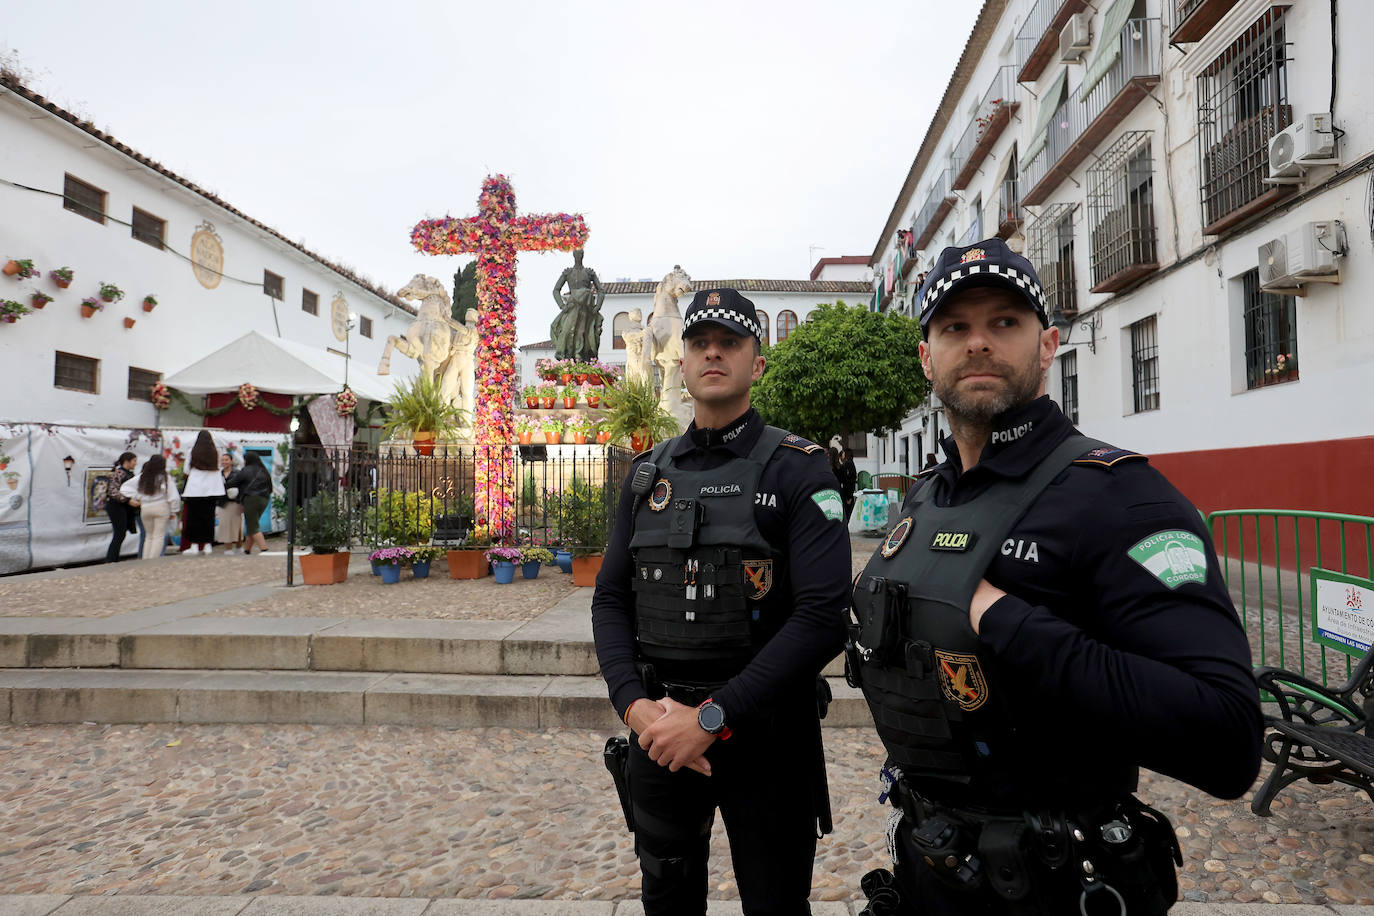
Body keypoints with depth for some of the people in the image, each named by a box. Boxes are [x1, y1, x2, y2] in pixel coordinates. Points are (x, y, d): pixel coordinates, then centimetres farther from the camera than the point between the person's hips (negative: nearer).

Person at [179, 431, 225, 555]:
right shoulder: (216, 452, 1)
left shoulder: (192, 451, -4)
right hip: (212, 489, 2)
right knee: (209, 517, 6)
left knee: (194, 517, 5)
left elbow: (186, 471, 3)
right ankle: (207, 544, 7)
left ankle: (194, 544, 6)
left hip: (195, 489, -2)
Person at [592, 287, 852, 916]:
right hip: (659, 731, 4)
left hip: (765, 737, -3)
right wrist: (634, 705, -11)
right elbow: (611, 600, 5)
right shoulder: (647, 473, 5)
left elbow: (823, 617, -18)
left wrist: (713, 718, -20)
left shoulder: (798, 469, -9)